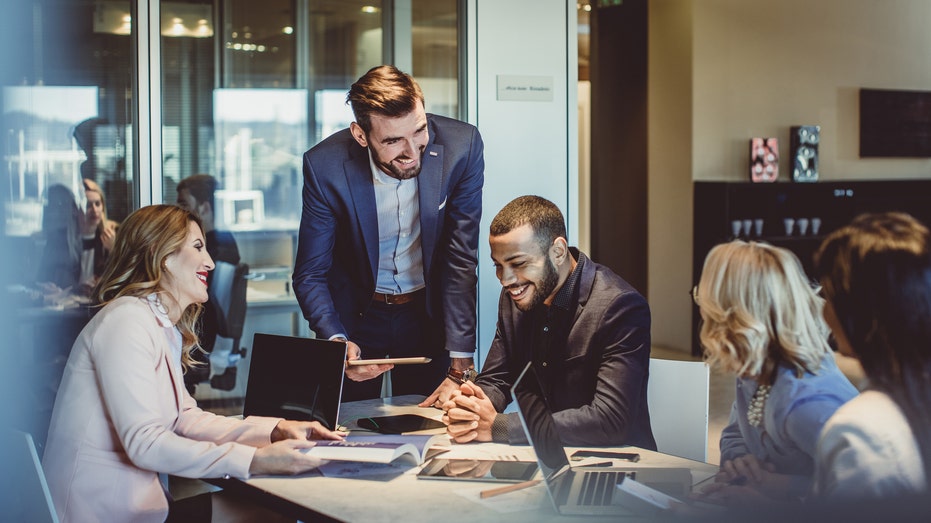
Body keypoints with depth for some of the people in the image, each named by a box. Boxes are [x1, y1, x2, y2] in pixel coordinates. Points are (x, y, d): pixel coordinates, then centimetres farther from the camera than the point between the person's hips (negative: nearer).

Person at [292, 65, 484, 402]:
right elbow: (310, 275, -13)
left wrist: (460, 368, -22)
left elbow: (461, 260, -18)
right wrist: (336, 342, -32)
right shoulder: (324, 166, -22)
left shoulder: (461, 147, -21)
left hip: (428, 310, 1)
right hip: (355, 312, 0)